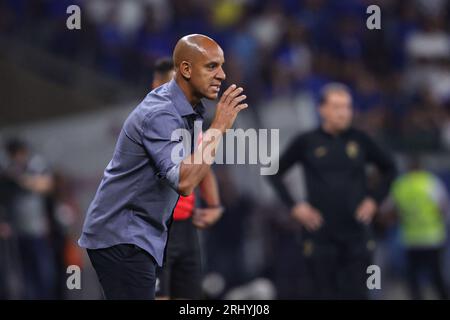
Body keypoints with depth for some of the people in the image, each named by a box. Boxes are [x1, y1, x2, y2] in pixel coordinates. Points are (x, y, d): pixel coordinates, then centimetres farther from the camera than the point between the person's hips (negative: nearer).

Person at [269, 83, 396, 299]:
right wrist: (294, 206, -1)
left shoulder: (359, 140, 5)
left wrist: (374, 200, 7)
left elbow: (389, 168, 19)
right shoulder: (307, 142, 0)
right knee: (323, 293, 1)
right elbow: (275, 173, 8)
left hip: (356, 233, 2)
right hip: (320, 236, -2)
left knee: (356, 292, 0)